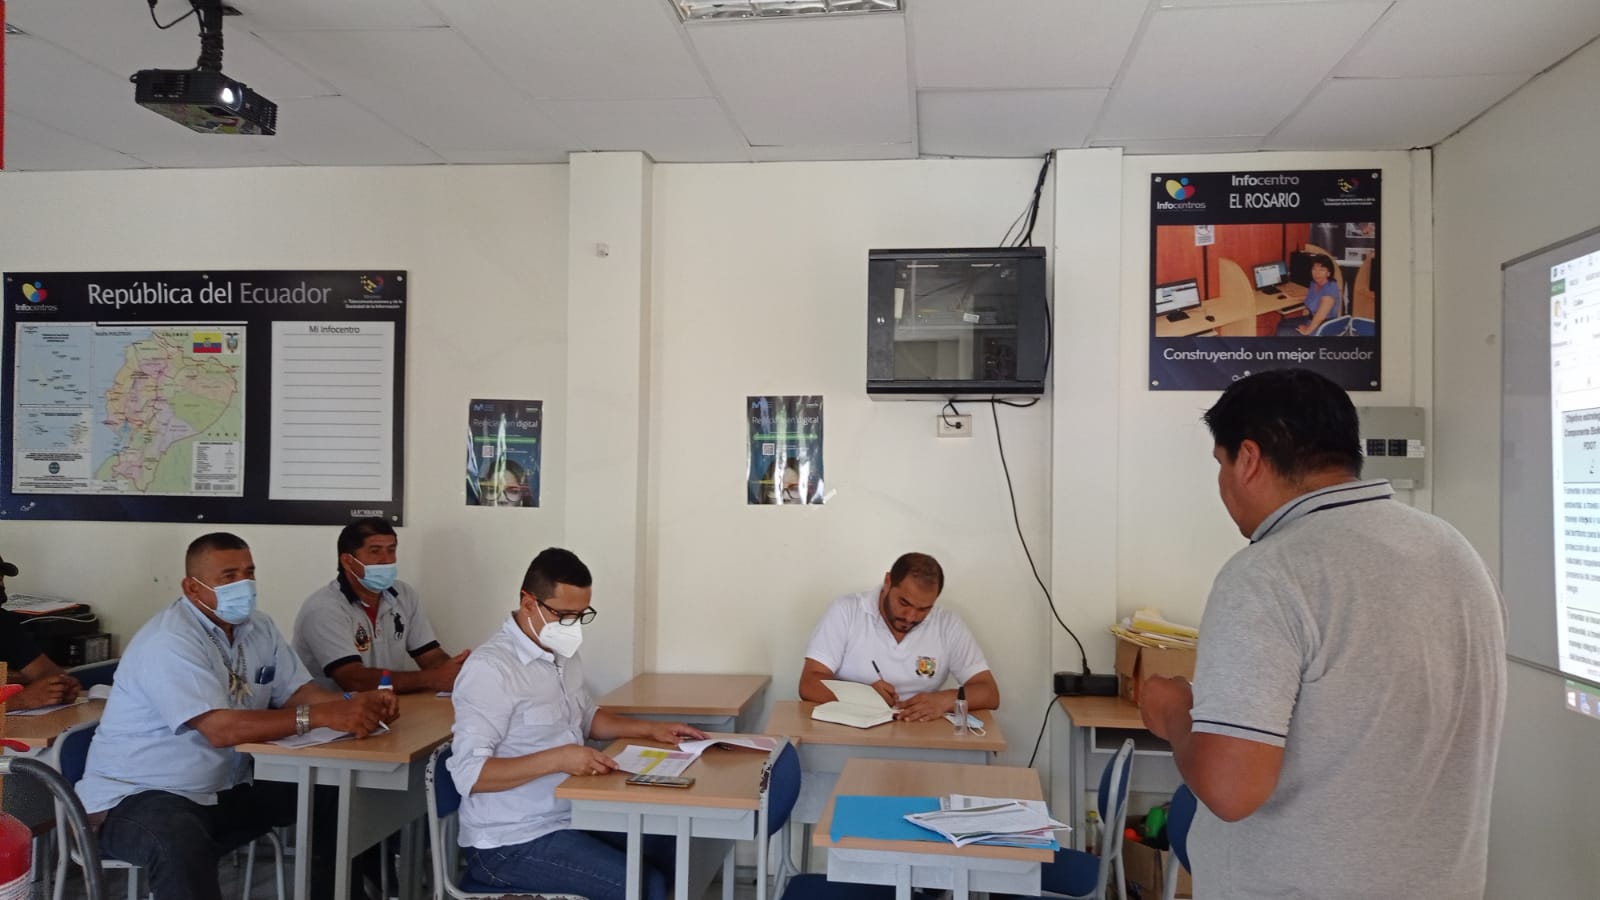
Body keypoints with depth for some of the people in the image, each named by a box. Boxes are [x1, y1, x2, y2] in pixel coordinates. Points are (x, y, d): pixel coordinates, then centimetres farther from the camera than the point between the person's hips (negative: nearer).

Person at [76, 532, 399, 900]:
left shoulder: (258, 627, 5)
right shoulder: (169, 642, -22)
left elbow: (297, 692, 3)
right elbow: (221, 729, -31)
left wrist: (354, 704, -18)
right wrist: (322, 716, -34)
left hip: (225, 789, 8)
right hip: (137, 795, -8)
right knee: (181, 843, -41)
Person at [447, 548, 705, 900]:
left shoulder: (562, 655, 7)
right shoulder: (490, 669, -21)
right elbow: (468, 773, -25)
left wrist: (649, 729, 9)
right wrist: (557, 759, -33)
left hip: (570, 816, 9)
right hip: (511, 841, -9)